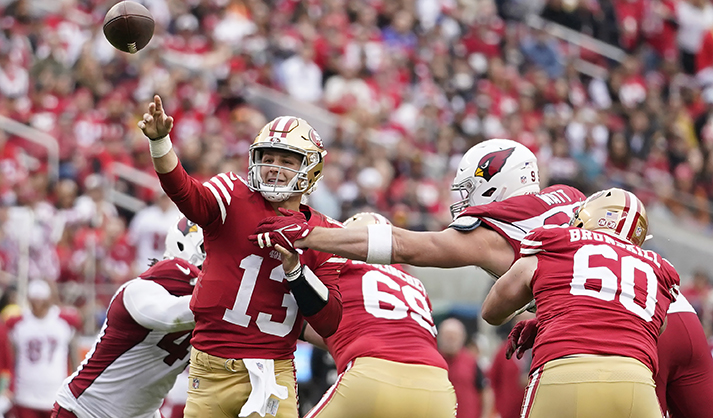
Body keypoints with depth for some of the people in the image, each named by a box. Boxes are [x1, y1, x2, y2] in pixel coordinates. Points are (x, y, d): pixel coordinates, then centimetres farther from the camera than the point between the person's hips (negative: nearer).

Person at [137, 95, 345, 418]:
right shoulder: (234, 198, 1)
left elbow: (328, 324, 0)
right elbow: (185, 192, -21)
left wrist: (294, 268, -14)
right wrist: (159, 141, -39)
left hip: (273, 372, 1)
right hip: (211, 373, -1)